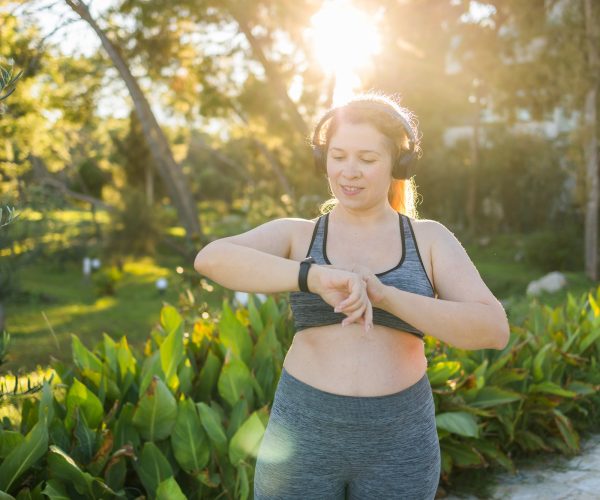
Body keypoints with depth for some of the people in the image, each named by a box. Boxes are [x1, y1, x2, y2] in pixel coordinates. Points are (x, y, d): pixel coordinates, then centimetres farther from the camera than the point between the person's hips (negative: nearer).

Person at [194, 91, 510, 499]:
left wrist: (384, 295, -25)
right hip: (305, 437, 0)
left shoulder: (431, 239, 3)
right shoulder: (294, 236, 1)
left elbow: (493, 330, -11)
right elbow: (212, 259, -20)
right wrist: (319, 277, -35)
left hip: (395, 443, 1)